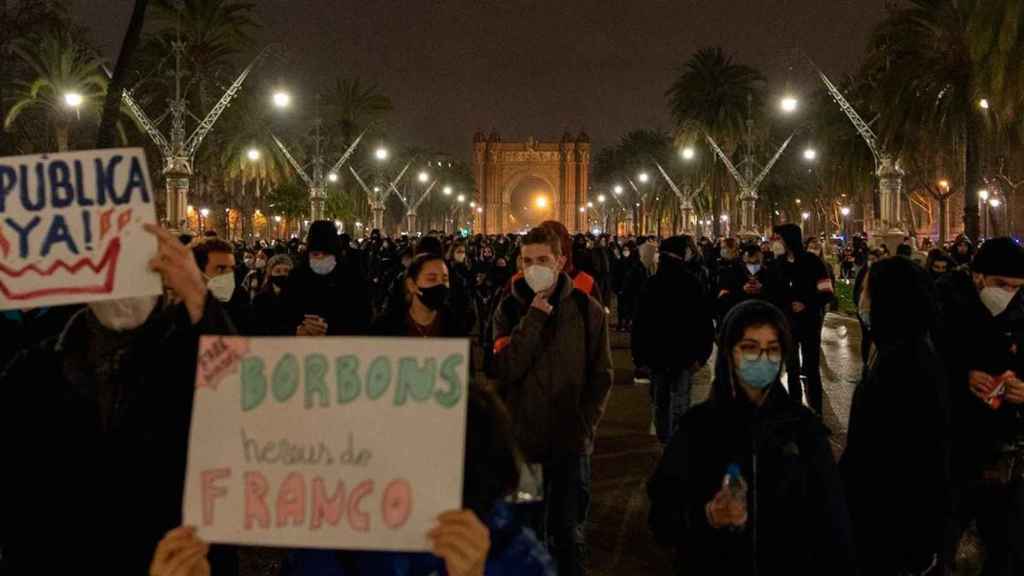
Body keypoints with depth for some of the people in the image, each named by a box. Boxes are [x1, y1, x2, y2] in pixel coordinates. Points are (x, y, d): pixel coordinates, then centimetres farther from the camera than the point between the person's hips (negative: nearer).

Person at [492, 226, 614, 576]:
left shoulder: (587, 310, -2)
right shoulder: (510, 309, 0)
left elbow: (601, 375, 3)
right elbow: (506, 368, -14)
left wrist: (585, 425, -4)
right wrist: (533, 317, -18)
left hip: (571, 442, -1)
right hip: (523, 439, 1)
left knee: (570, 533, 9)